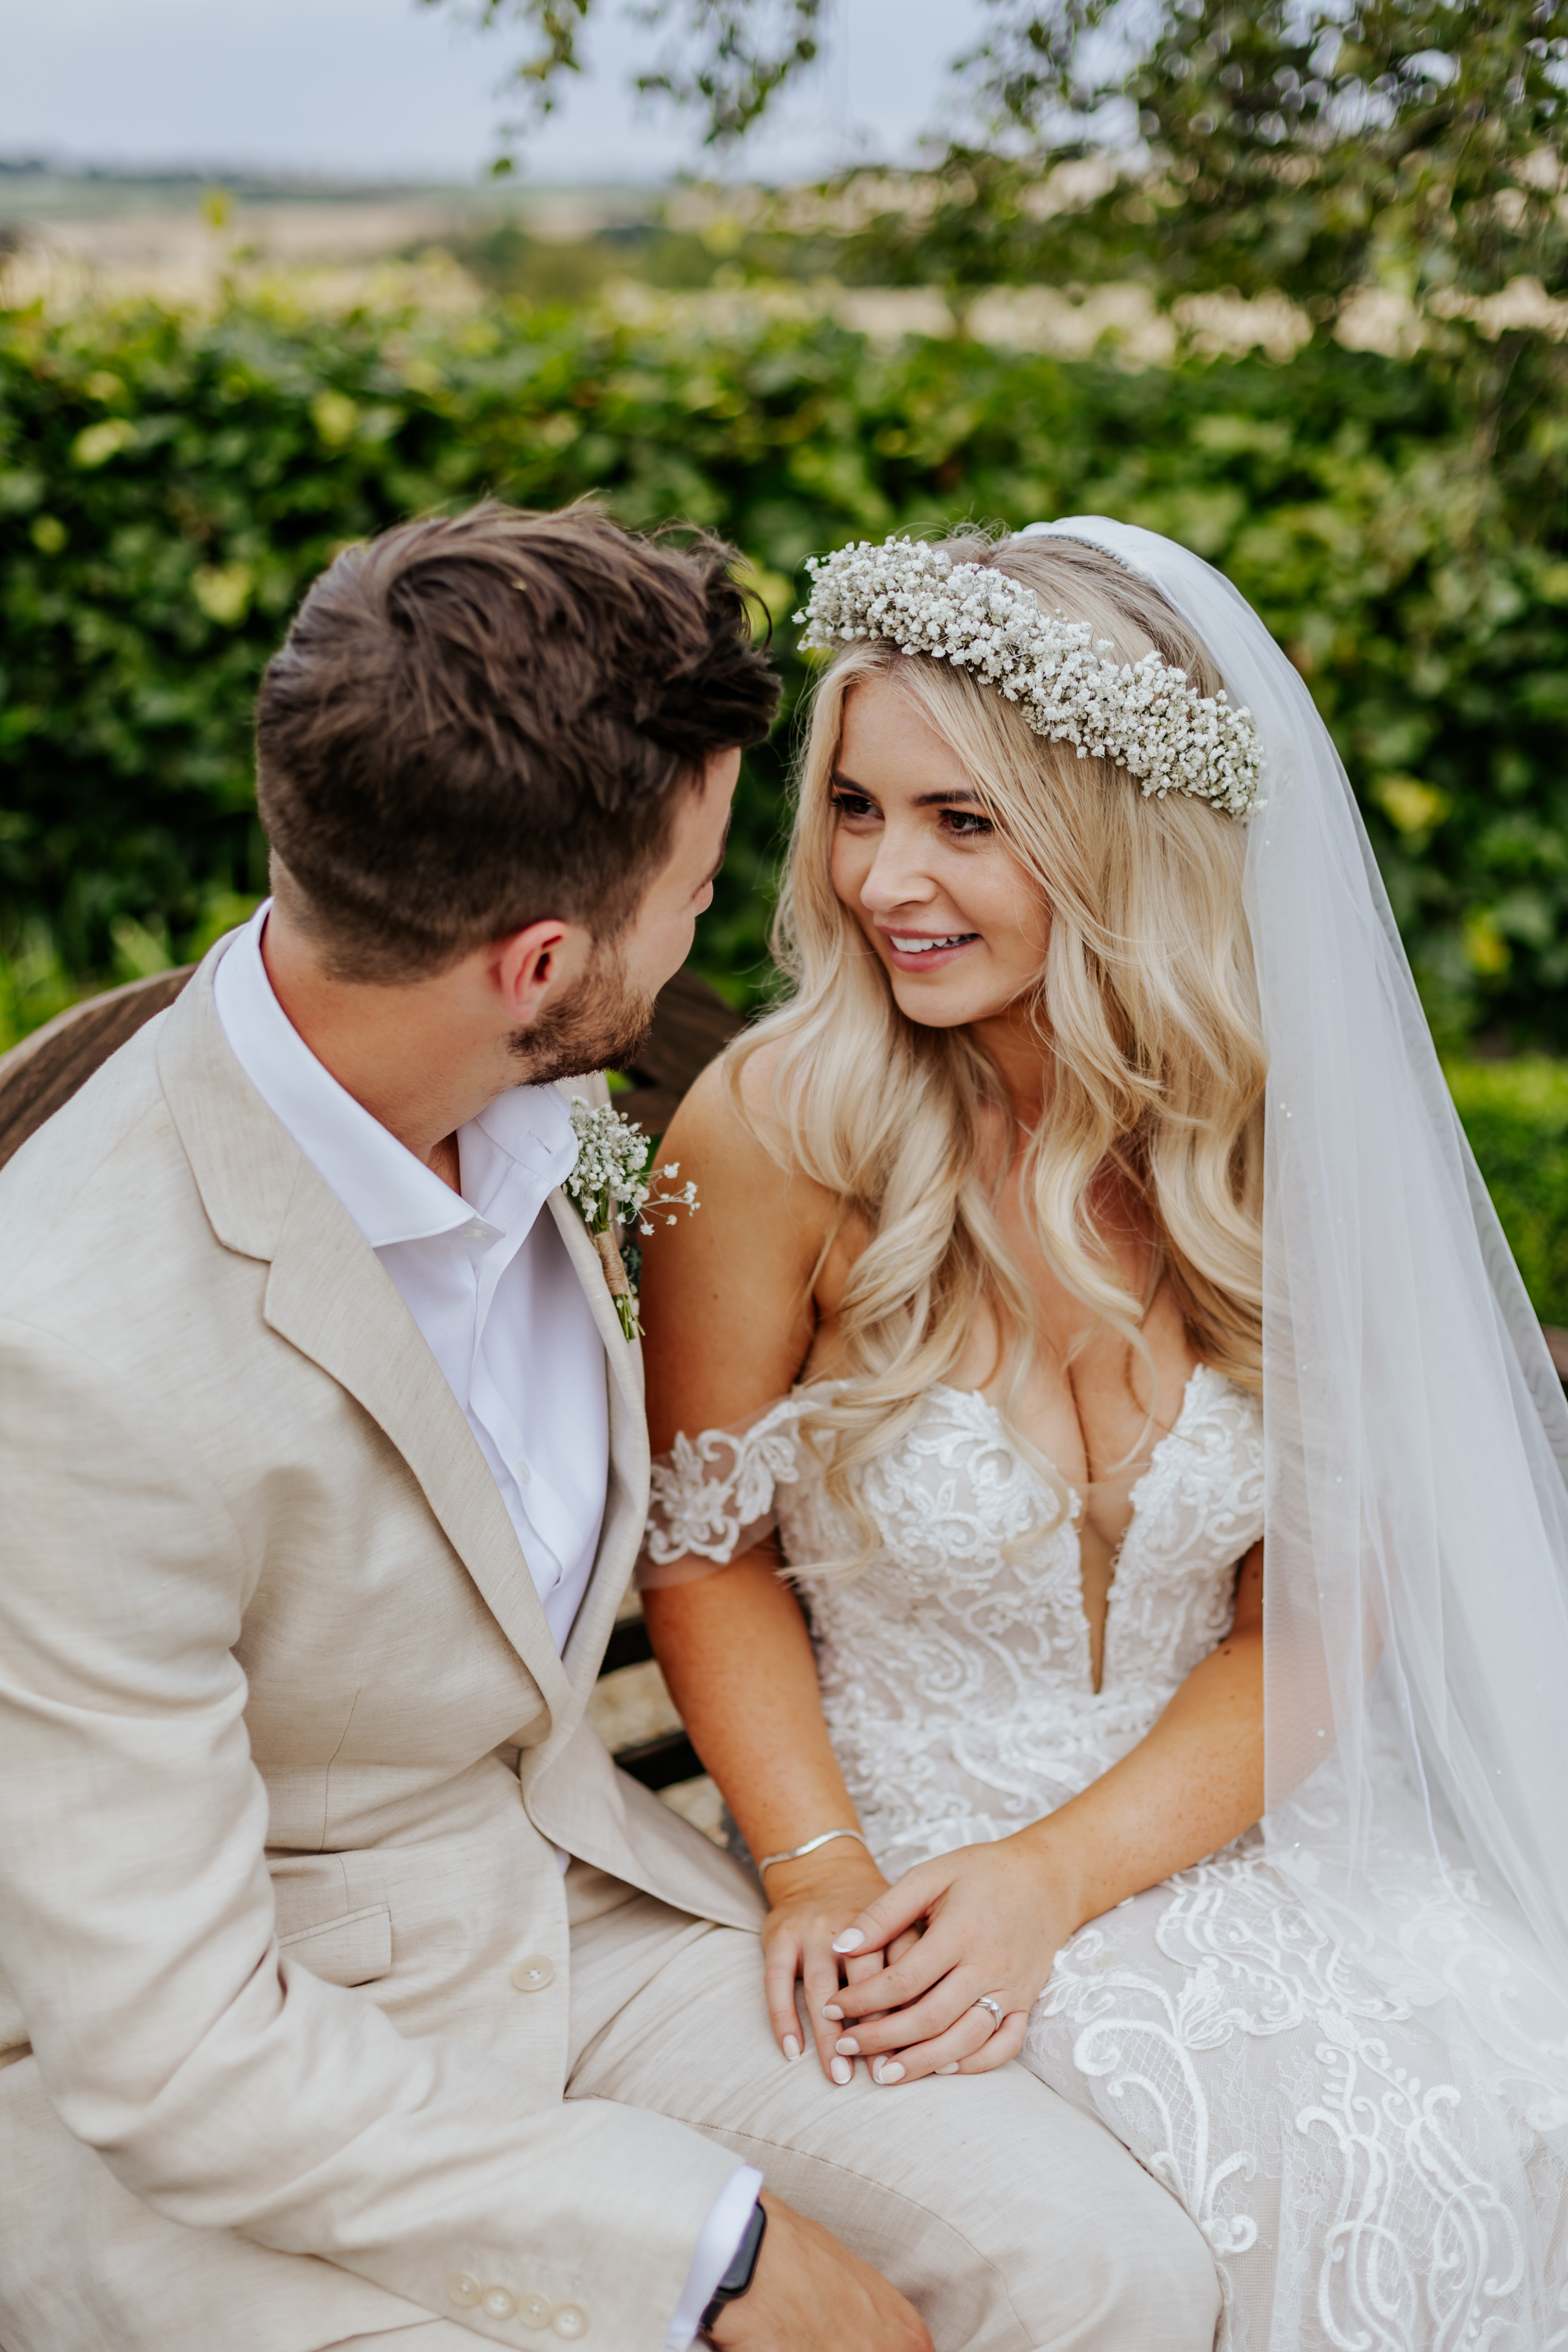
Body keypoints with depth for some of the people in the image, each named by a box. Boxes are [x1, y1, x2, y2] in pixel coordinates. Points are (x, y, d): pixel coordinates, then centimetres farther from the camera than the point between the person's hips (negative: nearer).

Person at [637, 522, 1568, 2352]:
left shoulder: (1291, 1137, -7)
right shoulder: (776, 1131, -14)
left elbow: (1315, 1619, -4)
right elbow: (708, 1551, -2)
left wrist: (1057, 1876, -15)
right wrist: (815, 1865, -15)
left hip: (1226, 1824, 3)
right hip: (895, 1835, -2)